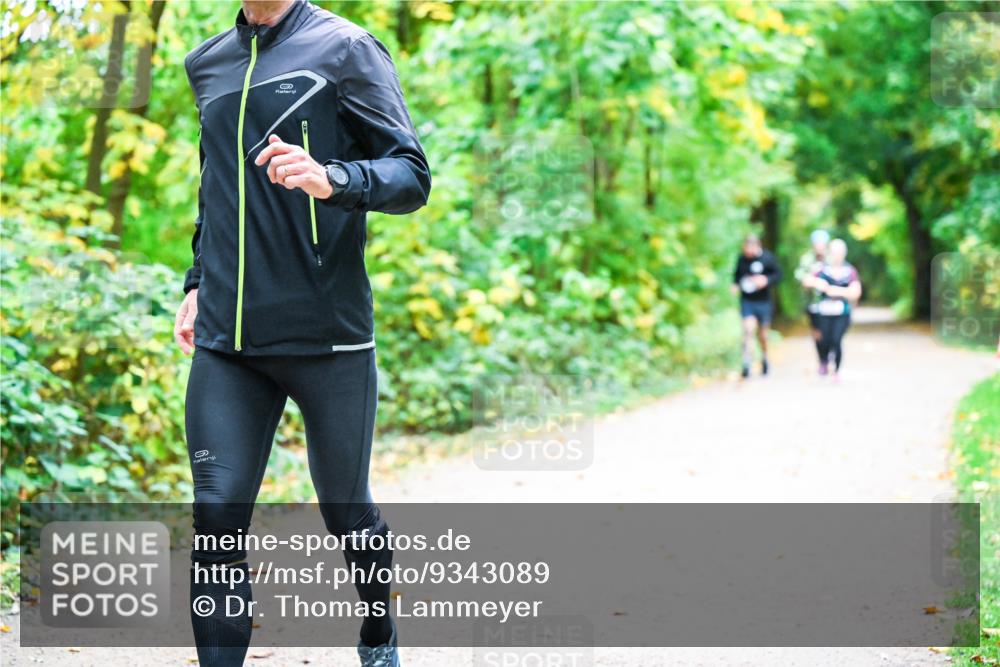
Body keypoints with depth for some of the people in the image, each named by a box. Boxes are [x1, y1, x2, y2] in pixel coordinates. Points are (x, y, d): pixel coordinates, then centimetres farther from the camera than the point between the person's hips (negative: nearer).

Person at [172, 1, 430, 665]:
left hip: (327, 337, -4)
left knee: (348, 515, 10)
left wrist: (332, 179, -27)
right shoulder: (207, 63, 15)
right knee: (217, 518, -7)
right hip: (225, 340, 4)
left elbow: (413, 176, -7)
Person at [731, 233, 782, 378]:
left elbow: (778, 274, -4)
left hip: (763, 301, -1)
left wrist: (766, 280, -22)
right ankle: (747, 364, -18)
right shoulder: (742, 258, -4)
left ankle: (764, 359, 38)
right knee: (748, 329, -16)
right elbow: (737, 273, 12)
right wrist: (735, 284, -7)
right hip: (746, 300, 1)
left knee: (762, 334, 11)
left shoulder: (767, 258, -11)